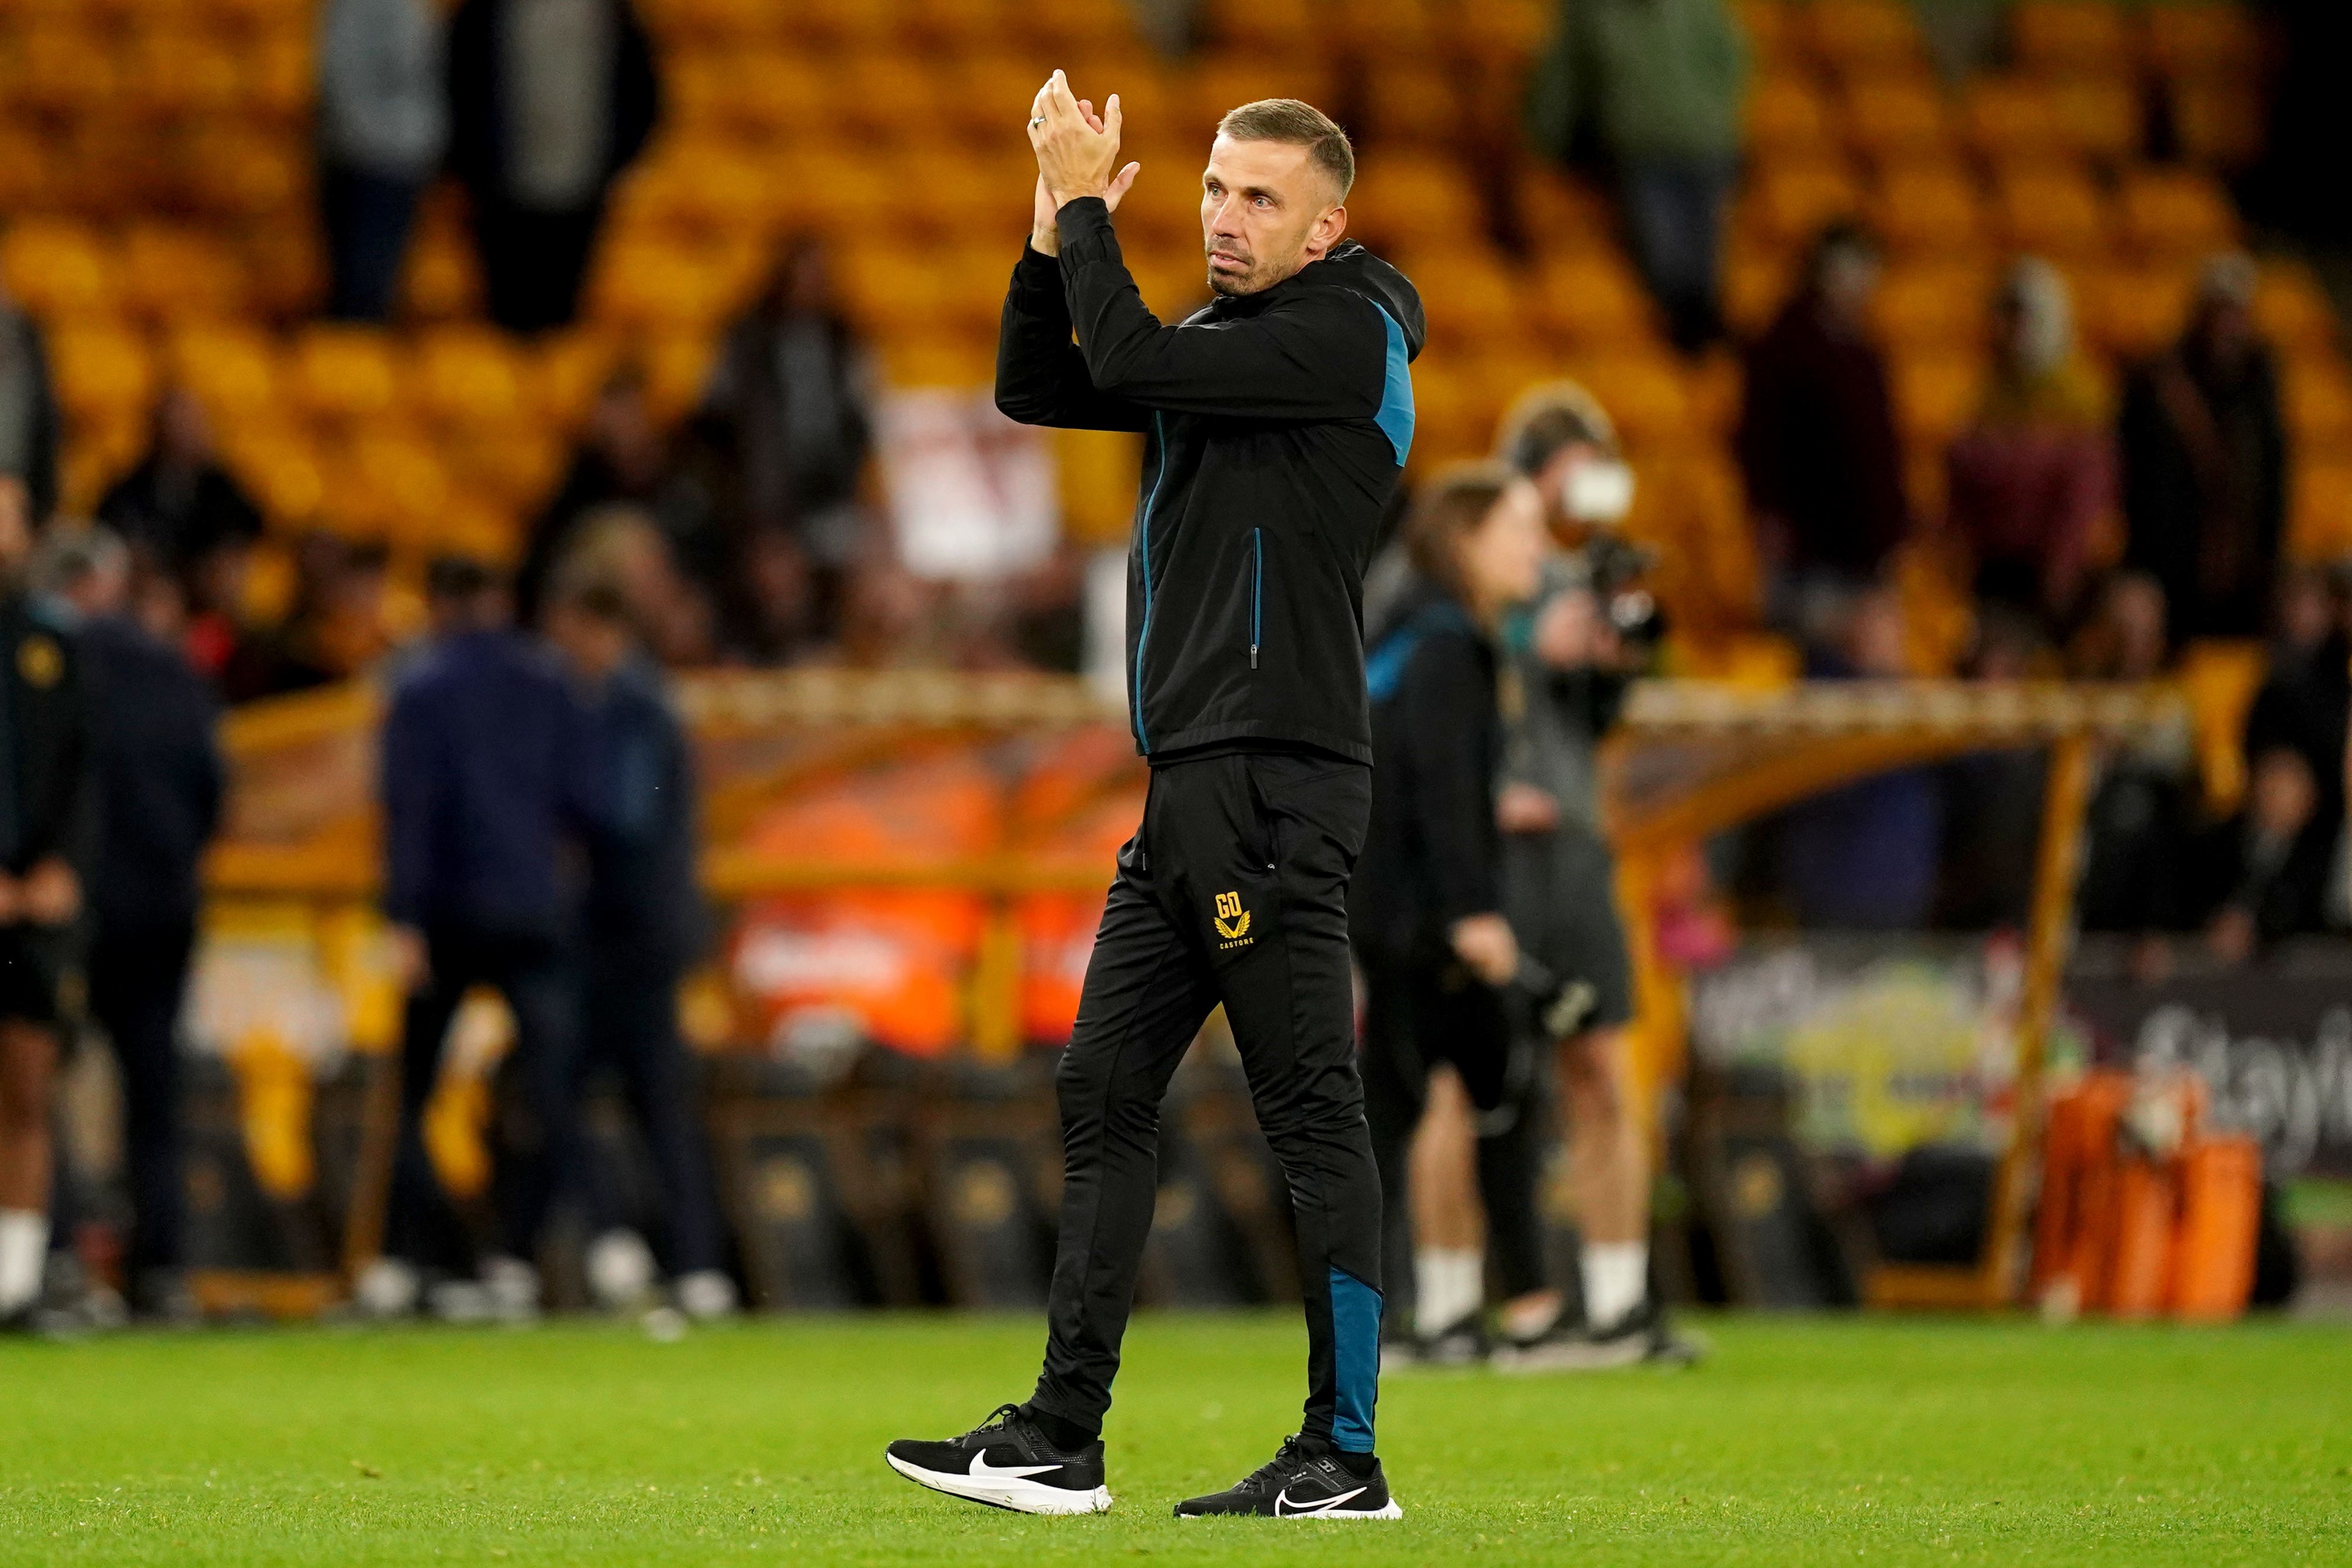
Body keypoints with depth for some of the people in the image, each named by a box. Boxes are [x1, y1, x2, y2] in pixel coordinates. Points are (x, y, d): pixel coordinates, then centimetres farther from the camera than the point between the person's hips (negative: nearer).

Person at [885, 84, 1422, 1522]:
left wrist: (1087, 198, -5)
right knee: (1104, 1093, 9)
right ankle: (1062, 1440, 11)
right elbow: (1039, 387, 19)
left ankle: (1345, 1457, -7)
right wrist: (1058, 225, 6)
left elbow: (1129, 361, -17)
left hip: (1274, 781, -10)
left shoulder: (1346, 335, -9)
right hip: (1192, 790, 10)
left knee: (1312, 1111, -8)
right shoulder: (1220, 341, 19)